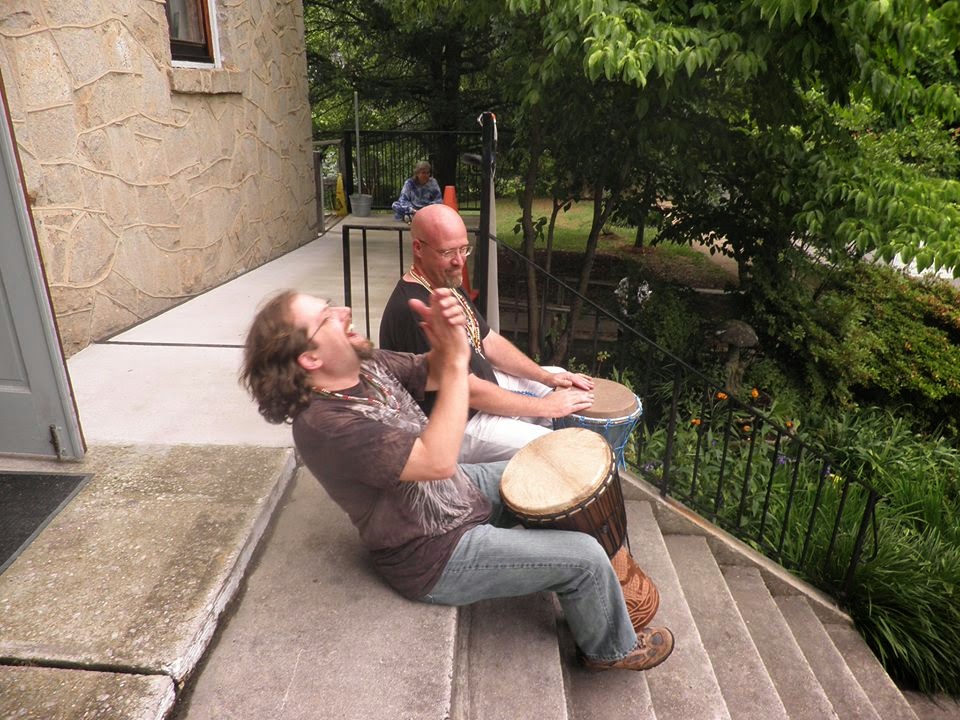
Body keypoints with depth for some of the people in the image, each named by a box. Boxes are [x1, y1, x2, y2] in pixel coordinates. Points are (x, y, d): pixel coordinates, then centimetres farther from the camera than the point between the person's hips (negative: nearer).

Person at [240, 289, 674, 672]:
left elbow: (433, 375, 2)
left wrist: (447, 336, -21)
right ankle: (611, 648, 25)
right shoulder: (325, 424, -32)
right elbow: (438, 461, -37)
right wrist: (457, 358, -35)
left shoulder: (364, 365, -6)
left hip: (457, 488, 9)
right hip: (436, 555, -9)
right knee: (585, 558, -8)